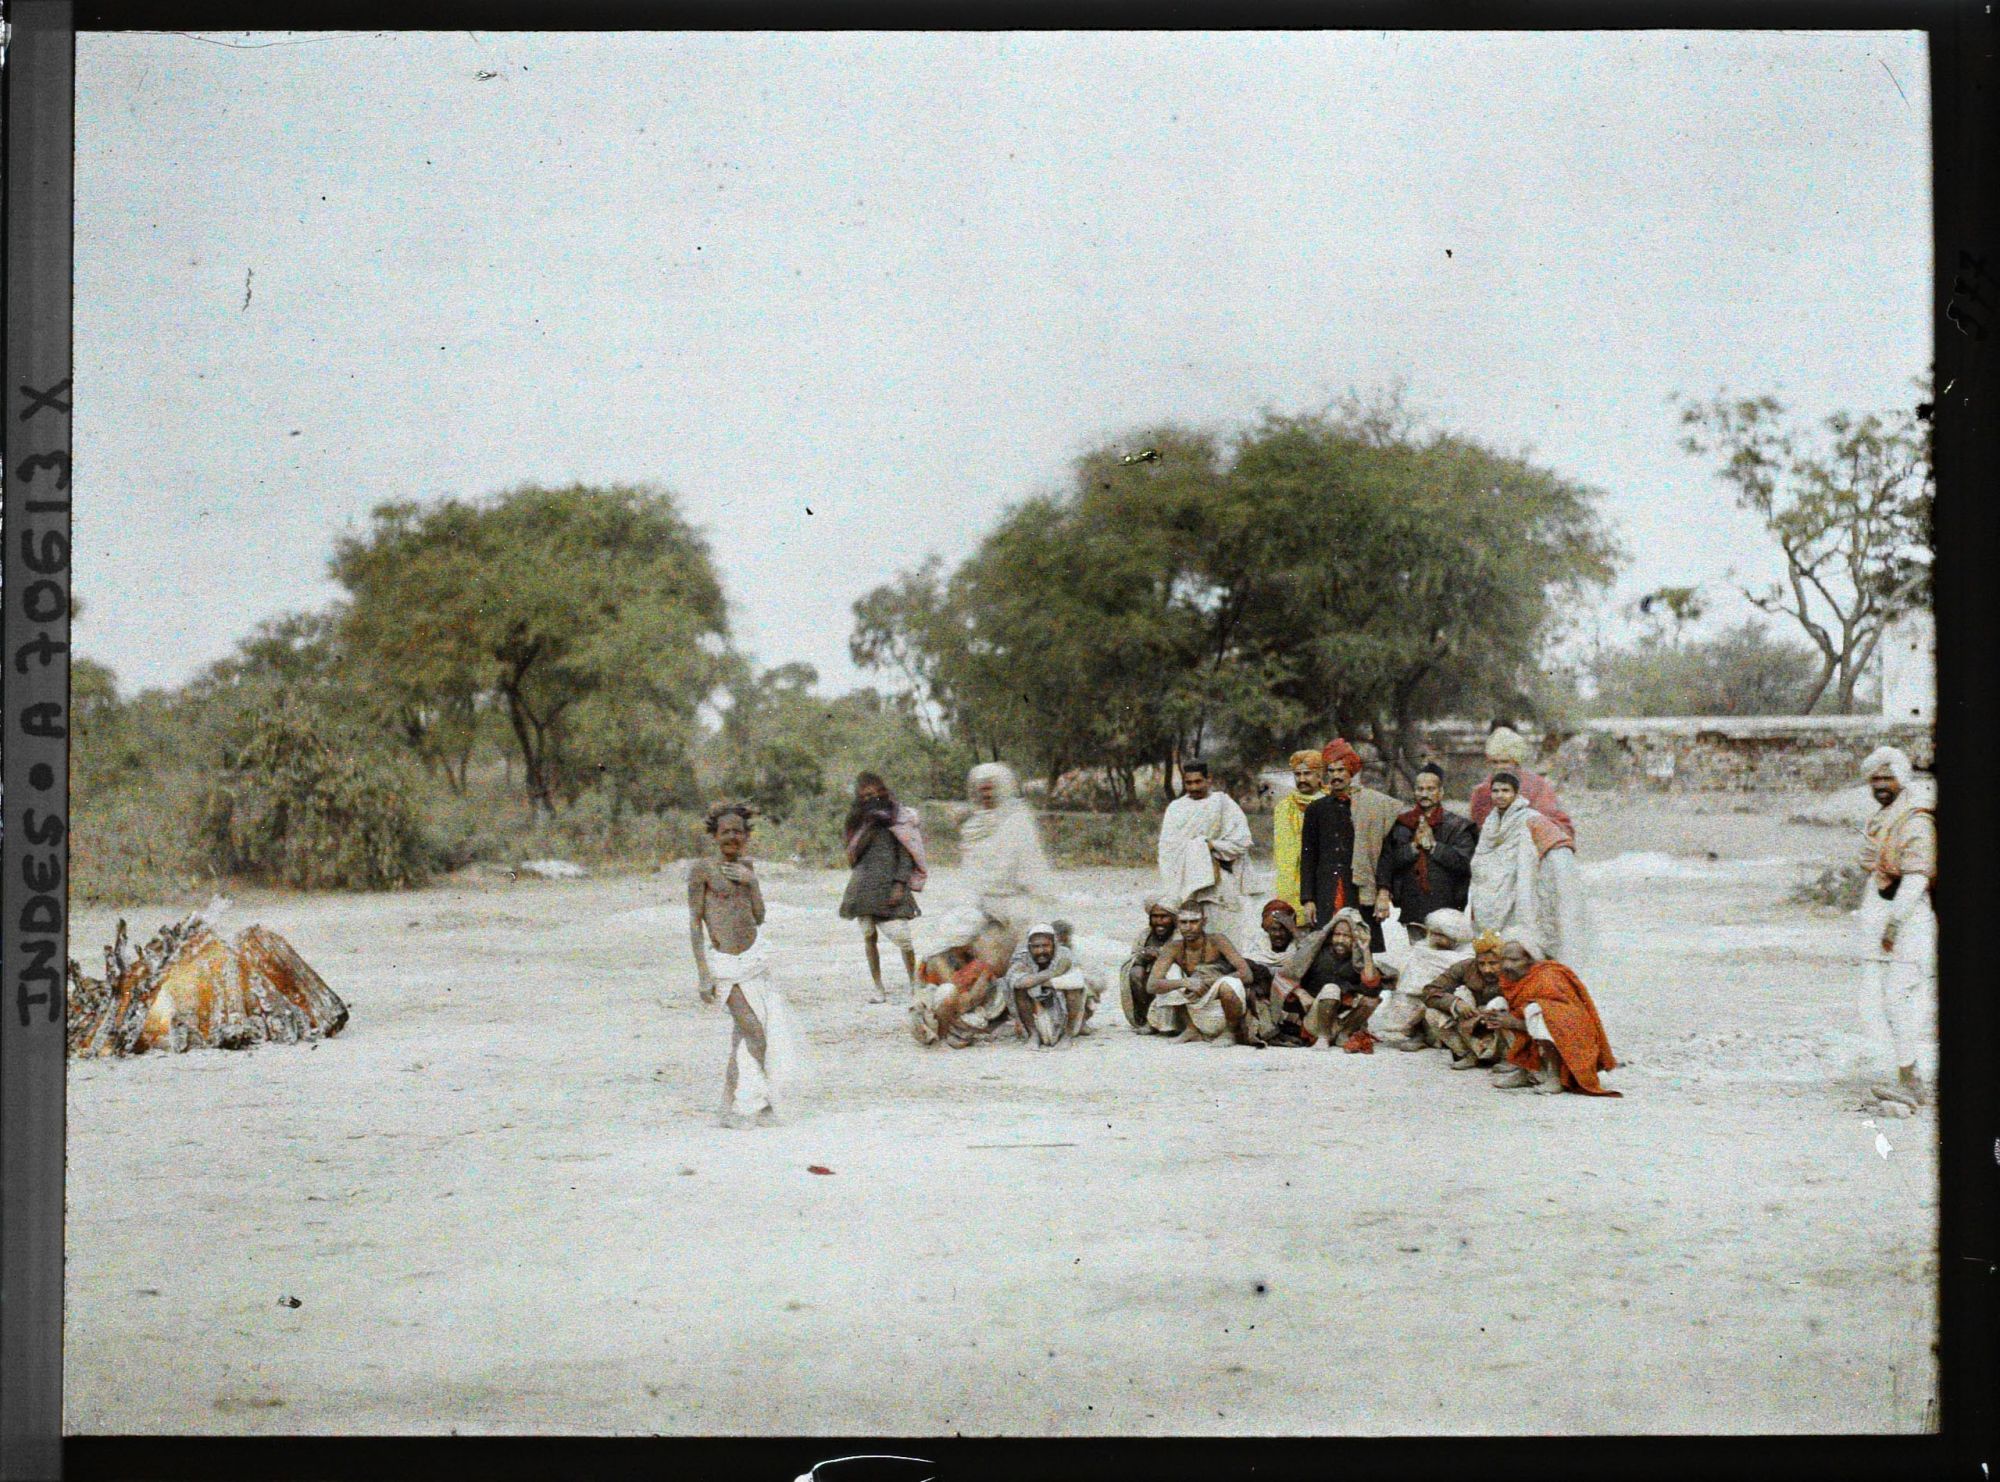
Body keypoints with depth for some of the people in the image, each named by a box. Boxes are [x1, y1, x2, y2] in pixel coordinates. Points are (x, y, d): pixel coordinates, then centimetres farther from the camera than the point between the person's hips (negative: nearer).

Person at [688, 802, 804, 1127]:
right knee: (754, 1032, -11)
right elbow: (695, 922, -8)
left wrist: (751, 880, -6)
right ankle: (739, 1110, 0)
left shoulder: (745, 867, 10)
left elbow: (759, 917, 8)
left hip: (754, 958, 6)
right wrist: (703, 974, -13)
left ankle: (739, 1106, 20)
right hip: (724, 965, -6)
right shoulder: (702, 870, -7)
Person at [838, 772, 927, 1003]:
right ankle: (879, 989, 8)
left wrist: (900, 884, -11)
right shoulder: (859, 819, 15)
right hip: (863, 885, 4)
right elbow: (853, 853, 5)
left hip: (890, 885, -4)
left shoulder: (898, 816, 4)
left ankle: (914, 982, 3)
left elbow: (905, 853, 0)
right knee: (868, 936, 2)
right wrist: (868, 827, -5)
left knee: (900, 935, -13)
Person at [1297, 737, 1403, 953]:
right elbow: (1307, 857, 11)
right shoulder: (1316, 810, 12)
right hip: (1325, 893, 1)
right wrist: (1307, 899, 3)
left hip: (1359, 889, -1)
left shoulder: (1371, 807, 6)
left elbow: (1383, 853, 5)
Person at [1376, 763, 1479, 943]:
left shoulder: (1457, 826, 7)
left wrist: (1433, 845, -6)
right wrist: (1414, 846, -9)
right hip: (1412, 907, 2)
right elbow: (1388, 860, 3)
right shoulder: (1401, 825, 13)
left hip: (1445, 908, -2)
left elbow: (1463, 861, -7)